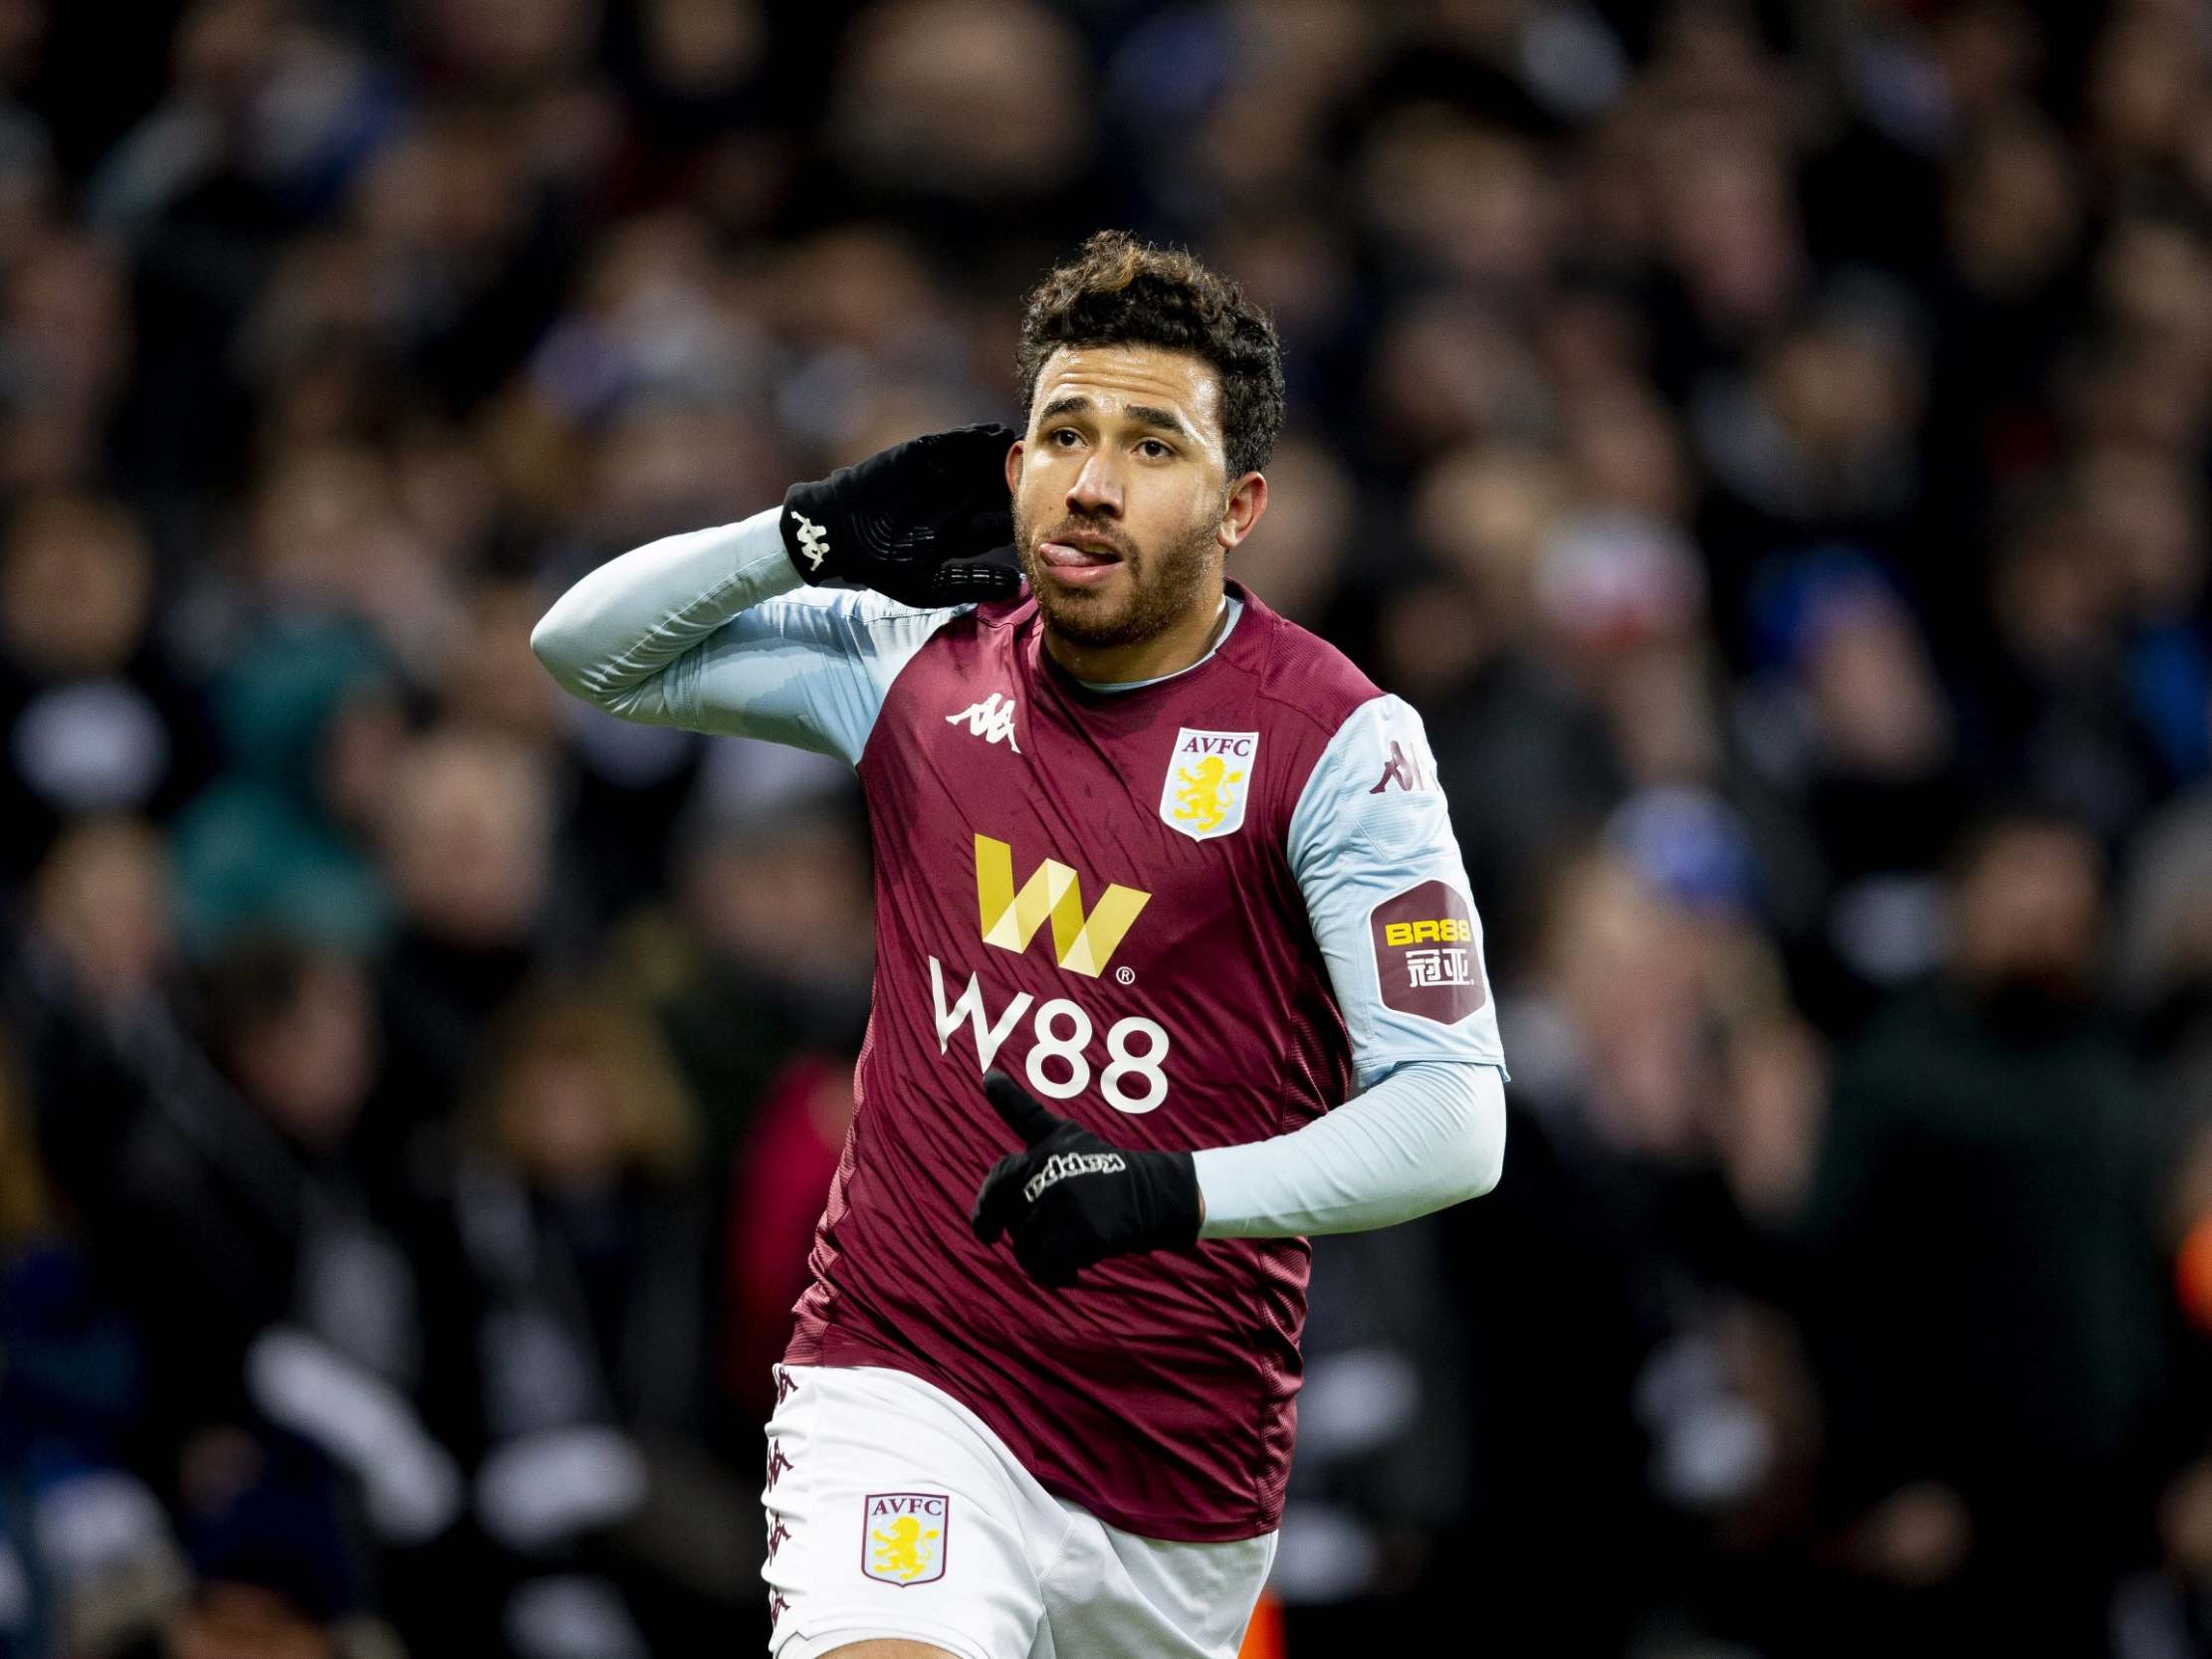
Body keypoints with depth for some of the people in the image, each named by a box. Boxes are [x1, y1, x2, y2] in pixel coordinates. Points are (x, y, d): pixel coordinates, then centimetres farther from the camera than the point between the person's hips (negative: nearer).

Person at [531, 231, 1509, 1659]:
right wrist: (812, 536, -1)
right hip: (905, 1374, 0)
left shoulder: (1342, 740, -9)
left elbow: (1454, 1119, -15)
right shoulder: (921, 665, 5)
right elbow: (586, 648, 17)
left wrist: (1177, 1193, -30)